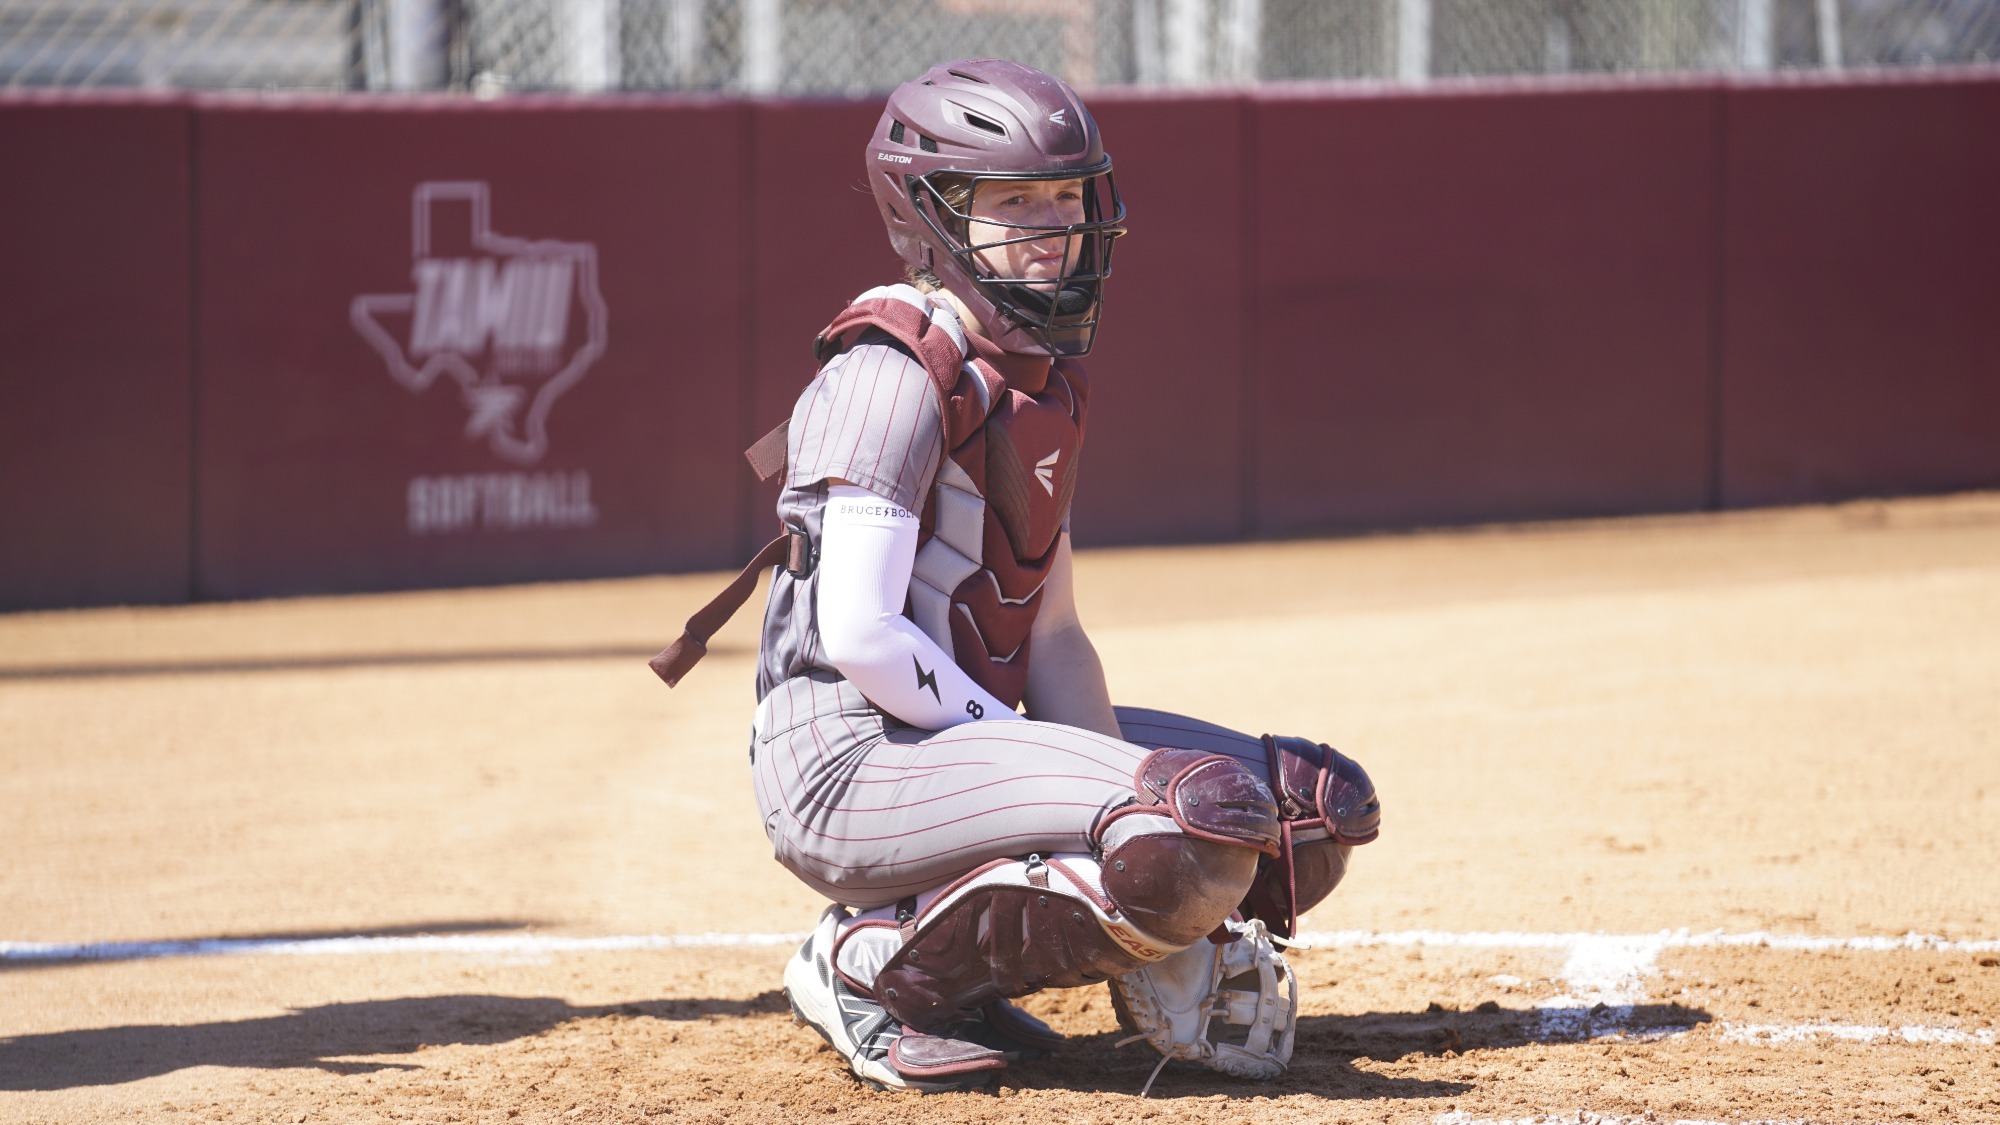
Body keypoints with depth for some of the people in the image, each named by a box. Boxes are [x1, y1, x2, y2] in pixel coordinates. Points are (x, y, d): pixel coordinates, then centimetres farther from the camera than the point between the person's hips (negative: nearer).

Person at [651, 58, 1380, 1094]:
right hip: (847, 764, -9)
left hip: (972, 730, 9)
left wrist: (1109, 775, -5)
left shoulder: (1044, 383, 13)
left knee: (1314, 807, 9)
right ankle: (872, 960, -12)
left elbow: (1051, 635, 11)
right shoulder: (898, 375, -14)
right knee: (1212, 813, -28)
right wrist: (1031, 760, -16)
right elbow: (860, 635, -21)